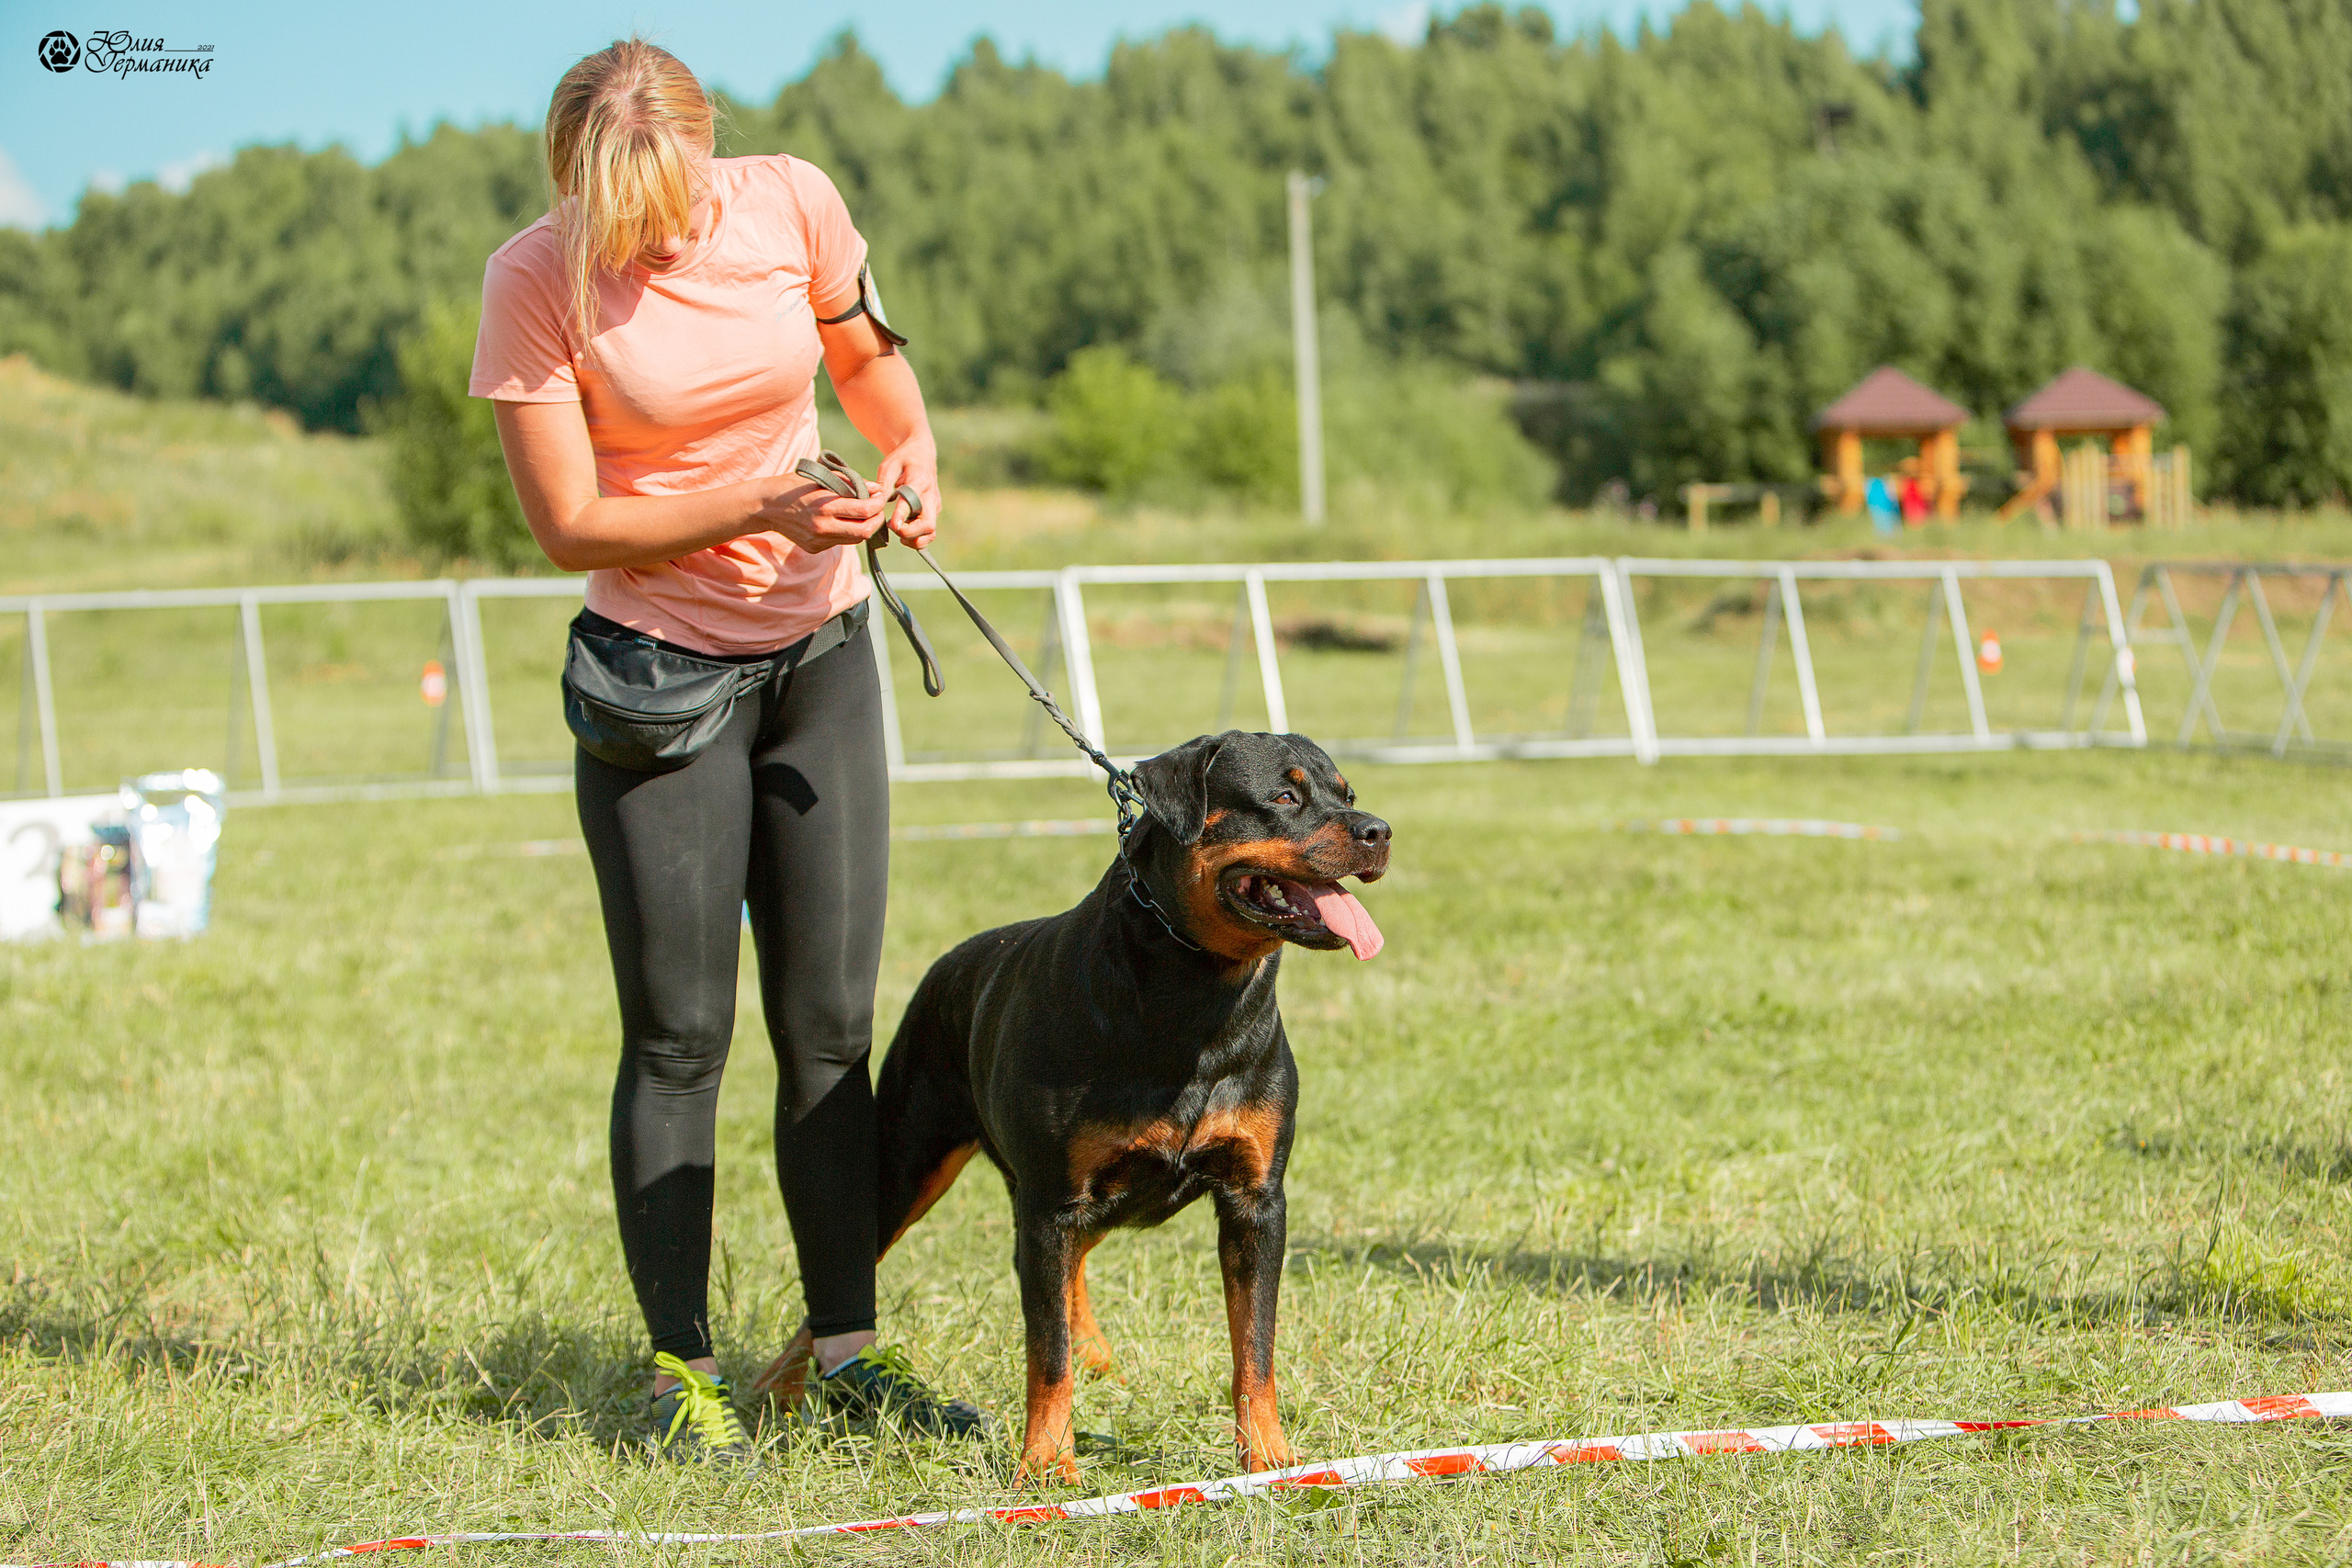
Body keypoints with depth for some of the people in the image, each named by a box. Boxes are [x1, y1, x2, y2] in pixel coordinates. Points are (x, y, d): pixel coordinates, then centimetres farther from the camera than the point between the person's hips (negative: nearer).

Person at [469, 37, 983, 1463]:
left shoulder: (791, 204, -7)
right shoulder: (538, 280, -16)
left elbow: (866, 349, 13)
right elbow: (569, 525, -14)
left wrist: (913, 445, -8)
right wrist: (762, 508, -23)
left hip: (823, 656, 4)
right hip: (660, 683, -3)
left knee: (832, 1024, 4)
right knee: (680, 1035, -2)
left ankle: (847, 1345, 12)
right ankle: (681, 1368, 6)